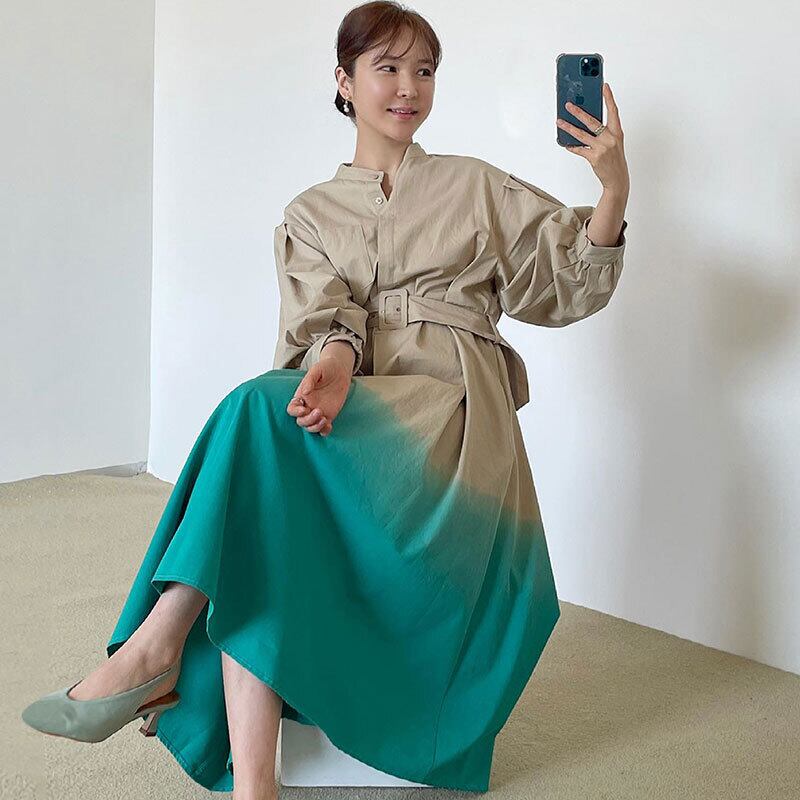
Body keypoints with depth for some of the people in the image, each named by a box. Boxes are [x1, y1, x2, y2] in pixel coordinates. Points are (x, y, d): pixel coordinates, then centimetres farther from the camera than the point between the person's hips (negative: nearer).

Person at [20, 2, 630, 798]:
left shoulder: (475, 186, 18)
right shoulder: (311, 213, 20)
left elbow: (569, 282, 12)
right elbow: (326, 316, 2)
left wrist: (615, 189, -6)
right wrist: (334, 363, -23)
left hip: (449, 408, -2)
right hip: (356, 404, 2)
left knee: (261, 409, -31)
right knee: (261, 525, -32)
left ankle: (155, 647, -30)